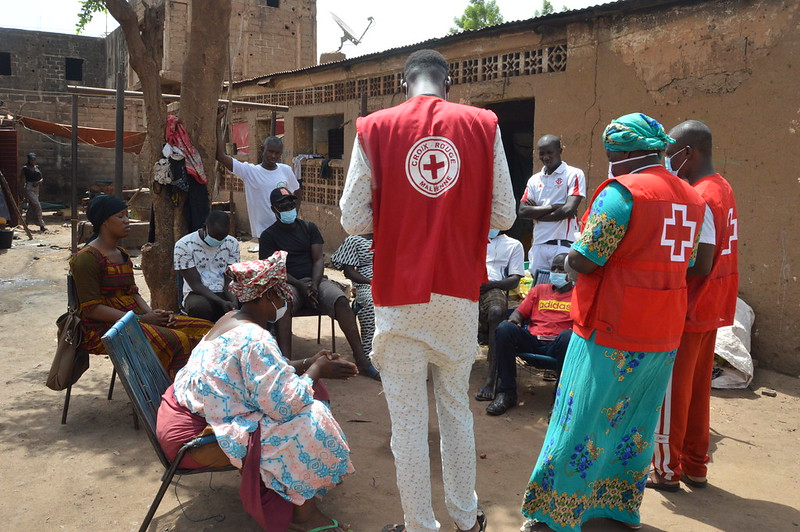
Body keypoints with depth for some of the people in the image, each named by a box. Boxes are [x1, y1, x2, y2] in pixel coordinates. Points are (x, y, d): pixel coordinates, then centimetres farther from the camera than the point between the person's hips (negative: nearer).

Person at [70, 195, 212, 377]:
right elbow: (91, 309, -16)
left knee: (203, 328, -8)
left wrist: (153, 313, -3)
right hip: (102, 330, -9)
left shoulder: (122, 254, 18)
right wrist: (140, 319, -18)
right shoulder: (87, 257, -10)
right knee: (176, 340, -31)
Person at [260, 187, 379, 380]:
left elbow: (318, 260, 8)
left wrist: (314, 285, -13)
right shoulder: (268, 235, 9)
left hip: (315, 280, 2)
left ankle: (362, 361, -31)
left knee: (341, 300, -28)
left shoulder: (309, 227, 16)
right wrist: (301, 287, -18)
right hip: (288, 283, -2)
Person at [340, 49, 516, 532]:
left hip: (400, 295, -2)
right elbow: (504, 215, 0)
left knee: (408, 416, 9)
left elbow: (354, 220, -5)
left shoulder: (375, 128, -3)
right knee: (457, 407, 19)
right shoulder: (482, 125, 0)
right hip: (460, 293, 2)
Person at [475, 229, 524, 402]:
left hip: (493, 288, -3)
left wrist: (490, 284, -10)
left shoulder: (513, 245, 24)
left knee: (496, 311, -37)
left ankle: (491, 381, -41)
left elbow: (515, 280, 11)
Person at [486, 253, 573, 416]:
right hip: (532, 340, 3)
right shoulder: (539, 290, 28)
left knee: (568, 336, -39)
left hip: (557, 344, -3)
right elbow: (520, 312, 21)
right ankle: (507, 393, -22)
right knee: (504, 328, -27)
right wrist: (514, 320, -4)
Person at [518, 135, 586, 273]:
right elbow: (522, 211, 3)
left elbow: (569, 210, -11)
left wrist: (537, 213, 0)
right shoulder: (534, 179, 16)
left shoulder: (574, 174, 1)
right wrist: (554, 207, -7)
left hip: (564, 245, -4)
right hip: (538, 245, 5)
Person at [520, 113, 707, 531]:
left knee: (583, 423, 4)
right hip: (664, 335, 7)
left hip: (612, 333, -7)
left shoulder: (622, 192, -16)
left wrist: (569, 260, 4)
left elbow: (583, 261, -18)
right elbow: (686, 263, 17)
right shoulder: (691, 198, 9)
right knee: (636, 425, 18)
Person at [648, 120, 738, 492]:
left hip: (688, 311, -9)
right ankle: (695, 466, 26)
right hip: (712, 308, 9)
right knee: (697, 388, 16)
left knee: (671, 391, 2)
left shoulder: (699, 198, -19)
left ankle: (666, 469, 13)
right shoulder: (722, 188, 11)